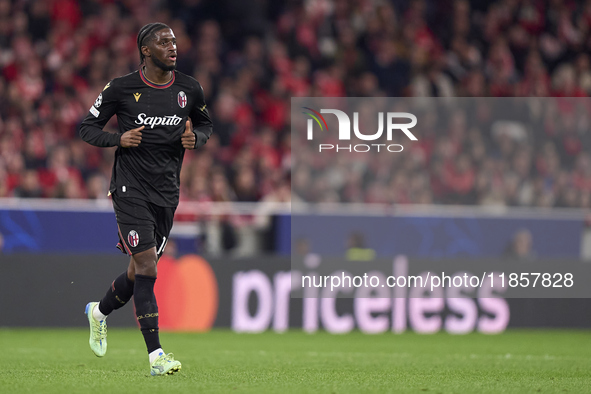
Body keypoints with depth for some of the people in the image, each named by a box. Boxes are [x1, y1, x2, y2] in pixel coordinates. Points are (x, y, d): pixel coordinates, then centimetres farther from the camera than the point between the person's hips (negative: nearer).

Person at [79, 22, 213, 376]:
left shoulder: (189, 89, 4)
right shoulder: (121, 88, -6)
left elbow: (206, 124, 21)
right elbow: (88, 127, 3)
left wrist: (196, 138, -3)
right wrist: (119, 139, -16)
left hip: (167, 192, 5)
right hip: (131, 188, -5)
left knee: (141, 272, 13)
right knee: (146, 268, -15)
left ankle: (100, 312, 45)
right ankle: (156, 355, -15)